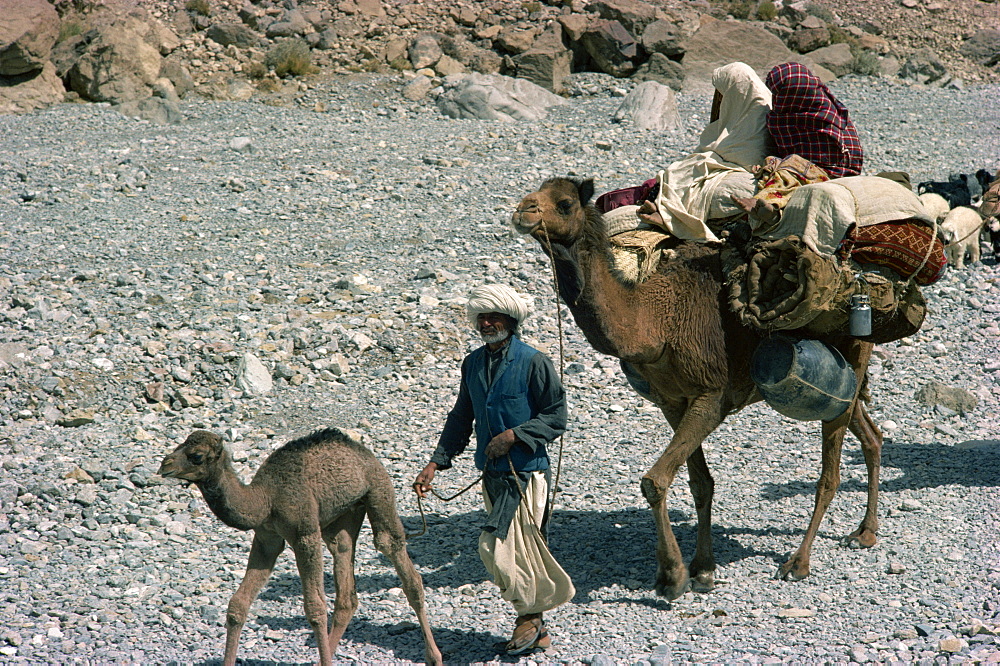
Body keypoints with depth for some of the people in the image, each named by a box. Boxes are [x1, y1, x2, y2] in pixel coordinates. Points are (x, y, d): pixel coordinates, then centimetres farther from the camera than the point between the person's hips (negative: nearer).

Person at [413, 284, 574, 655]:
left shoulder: (533, 363, -9)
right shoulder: (472, 364, 10)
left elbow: (556, 418, -8)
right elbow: (461, 419, 16)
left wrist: (514, 435, -19)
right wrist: (435, 464, 7)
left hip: (526, 472, -6)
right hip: (491, 473, 6)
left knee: (497, 546, -16)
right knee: (518, 551, 10)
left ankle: (529, 616, 2)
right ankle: (536, 630, 21)